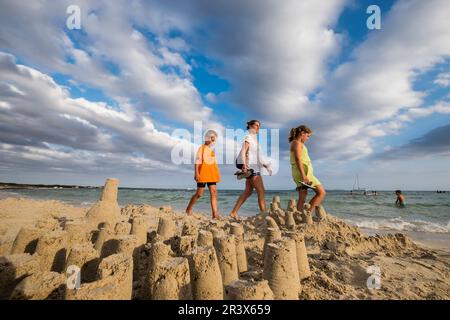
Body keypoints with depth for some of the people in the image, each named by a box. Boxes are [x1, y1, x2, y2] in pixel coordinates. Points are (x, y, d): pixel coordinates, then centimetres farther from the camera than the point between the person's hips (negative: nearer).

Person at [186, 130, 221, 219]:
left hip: (211, 174, 6)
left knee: (214, 193, -3)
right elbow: (197, 161, -9)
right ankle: (189, 209, 22)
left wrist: (216, 174, 18)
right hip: (203, 172, -6)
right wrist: (196, 173, -17)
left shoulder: (212, 149, 18)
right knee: (199, 193, 1)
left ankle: (215, 213, -2)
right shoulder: (202, 148, -1)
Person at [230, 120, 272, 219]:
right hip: (250, 167, -9)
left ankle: (234, 212, 15)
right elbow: (243, 152, -19)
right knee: (261, 191, -8)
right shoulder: (248, 138, -6)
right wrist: (244, 164, -33)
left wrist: (267, 166, 22)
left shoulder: (254, 139, 22)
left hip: (255, 167, 9)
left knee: (248, 191, 9)